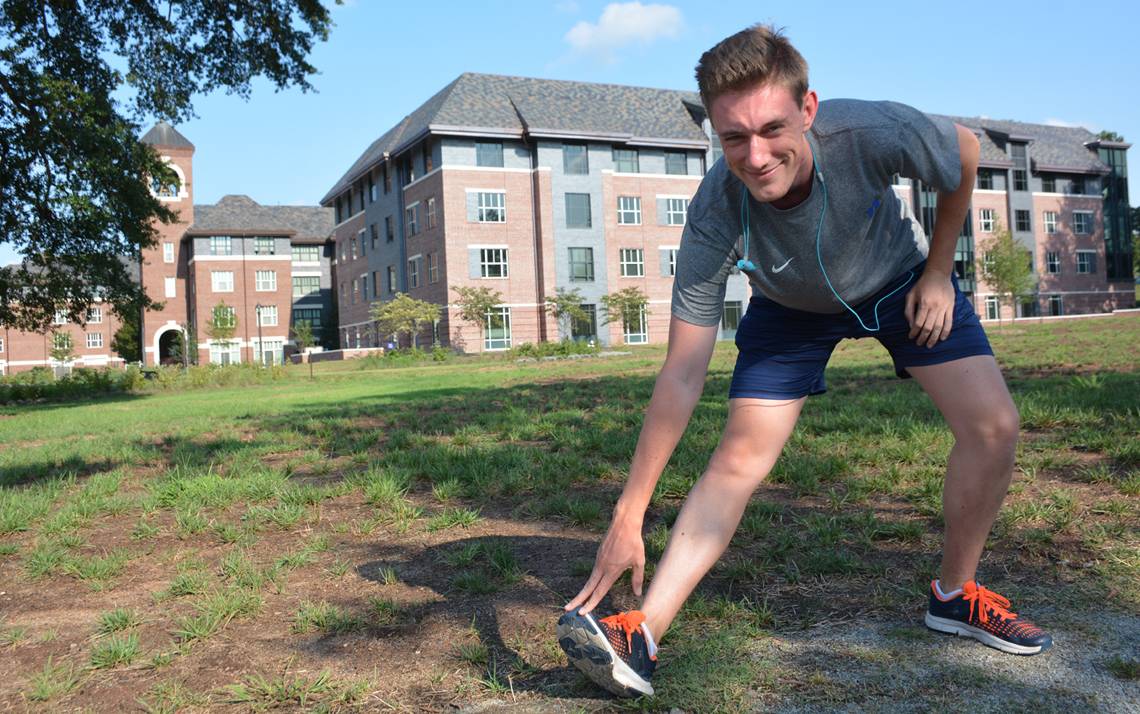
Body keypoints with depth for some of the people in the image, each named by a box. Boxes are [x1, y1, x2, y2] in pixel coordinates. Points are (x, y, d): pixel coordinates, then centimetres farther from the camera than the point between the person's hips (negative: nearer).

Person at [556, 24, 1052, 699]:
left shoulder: (874, 132, -39)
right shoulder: (715, 216, -37)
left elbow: (964, 150, -12)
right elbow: (682, 376, -33)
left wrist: (937, 272, -8)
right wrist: (629, 516, -33)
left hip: (902, 281, 2)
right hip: (792, 310, -1)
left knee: (993, 424, -10)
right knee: (741, 457, -14)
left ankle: (956, 593, 13)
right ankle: (643, 636, -12)